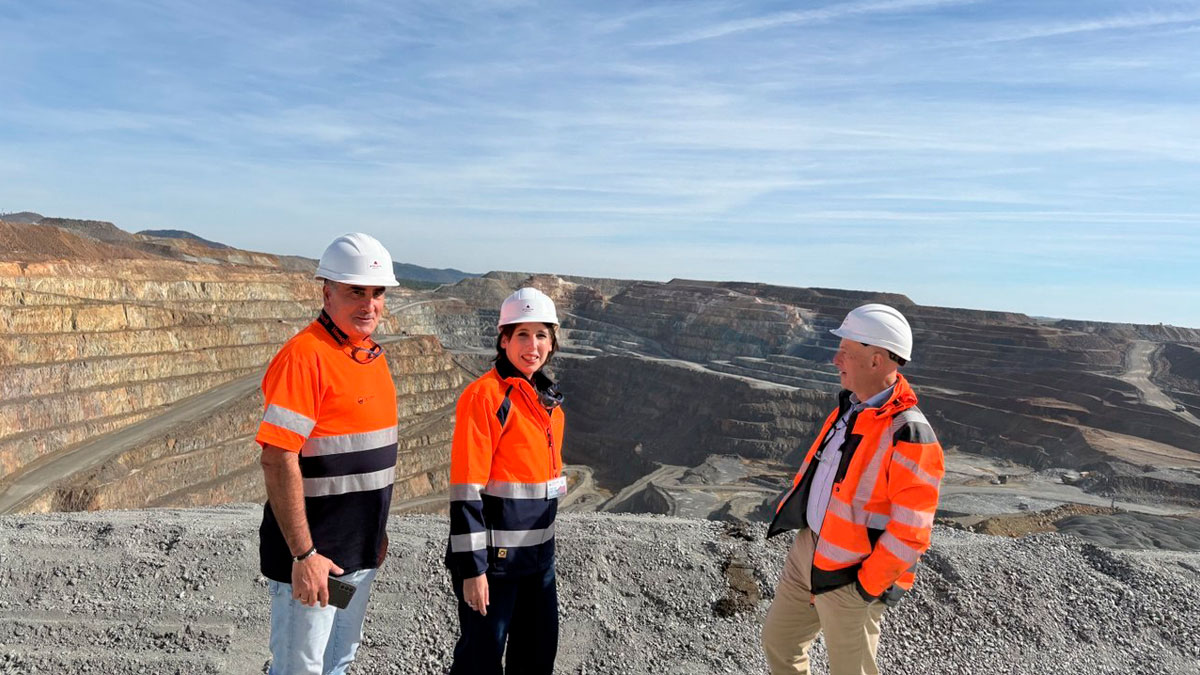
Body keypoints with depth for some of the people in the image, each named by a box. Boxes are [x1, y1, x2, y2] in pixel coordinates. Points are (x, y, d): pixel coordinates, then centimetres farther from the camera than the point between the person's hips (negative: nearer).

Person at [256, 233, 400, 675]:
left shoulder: (372, 354, 8)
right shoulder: (304, 356, -19)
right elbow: (278, 460, -23)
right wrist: (303, 555, -23)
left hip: (360, 553, 8)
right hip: (311, 557, -8)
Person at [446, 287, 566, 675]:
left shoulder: (549, 401, 9)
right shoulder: (484, 396, -16)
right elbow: (466, 489, -19)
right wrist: (472, 567, -19)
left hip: (539, 554, 8)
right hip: (494, 555, -7)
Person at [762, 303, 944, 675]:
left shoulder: (908, 435, -24)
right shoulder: (850, 407, 2)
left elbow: (910, 533, -23)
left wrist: (865, 588, -16)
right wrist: (793, 514, 12)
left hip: (850, 574, -8)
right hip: (807, 548, 8)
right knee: (778, 639, 20)